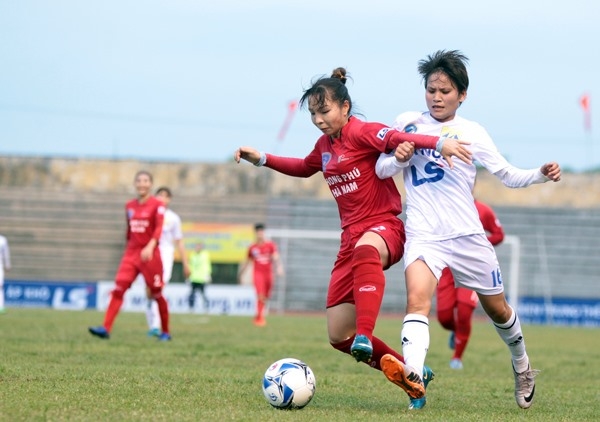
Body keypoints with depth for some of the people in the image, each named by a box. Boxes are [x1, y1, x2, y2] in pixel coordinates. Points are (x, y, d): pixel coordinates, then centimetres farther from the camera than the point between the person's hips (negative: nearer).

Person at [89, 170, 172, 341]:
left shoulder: (157, 205, -5)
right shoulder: (129, 206, 10)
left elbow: (159, 228, -19)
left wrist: (150, 247, -34)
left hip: (150, 254, -4)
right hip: (131, 253, 4)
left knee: (157, 294, 4)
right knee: (118, 289, -12)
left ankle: (165, 332, 19)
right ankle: (106, 328, -19)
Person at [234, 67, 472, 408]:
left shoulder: (361, 132, -10)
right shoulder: (325, 145, 14)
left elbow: (398, 138, -30)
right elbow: (305, 168, 37)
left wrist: (439, 143, -48)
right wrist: (262, 159, 31)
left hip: (385, 228, -8)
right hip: (352, 237, 8)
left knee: (366, 249, -47)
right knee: (339, 336, 3)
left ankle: (365, 337, -61)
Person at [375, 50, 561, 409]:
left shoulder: (472, 132, 3)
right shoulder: (407, 123, 6)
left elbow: (509, 175, 5)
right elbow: (381, 169, 8)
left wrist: (541, 175, -14)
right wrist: (398, 160, -14)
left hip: (467, 234, 1)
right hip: (423, 234, -1)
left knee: (497, 309, 13)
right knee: (417, 298, -27)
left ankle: (522, 367, 40)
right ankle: (413, 376, -46)